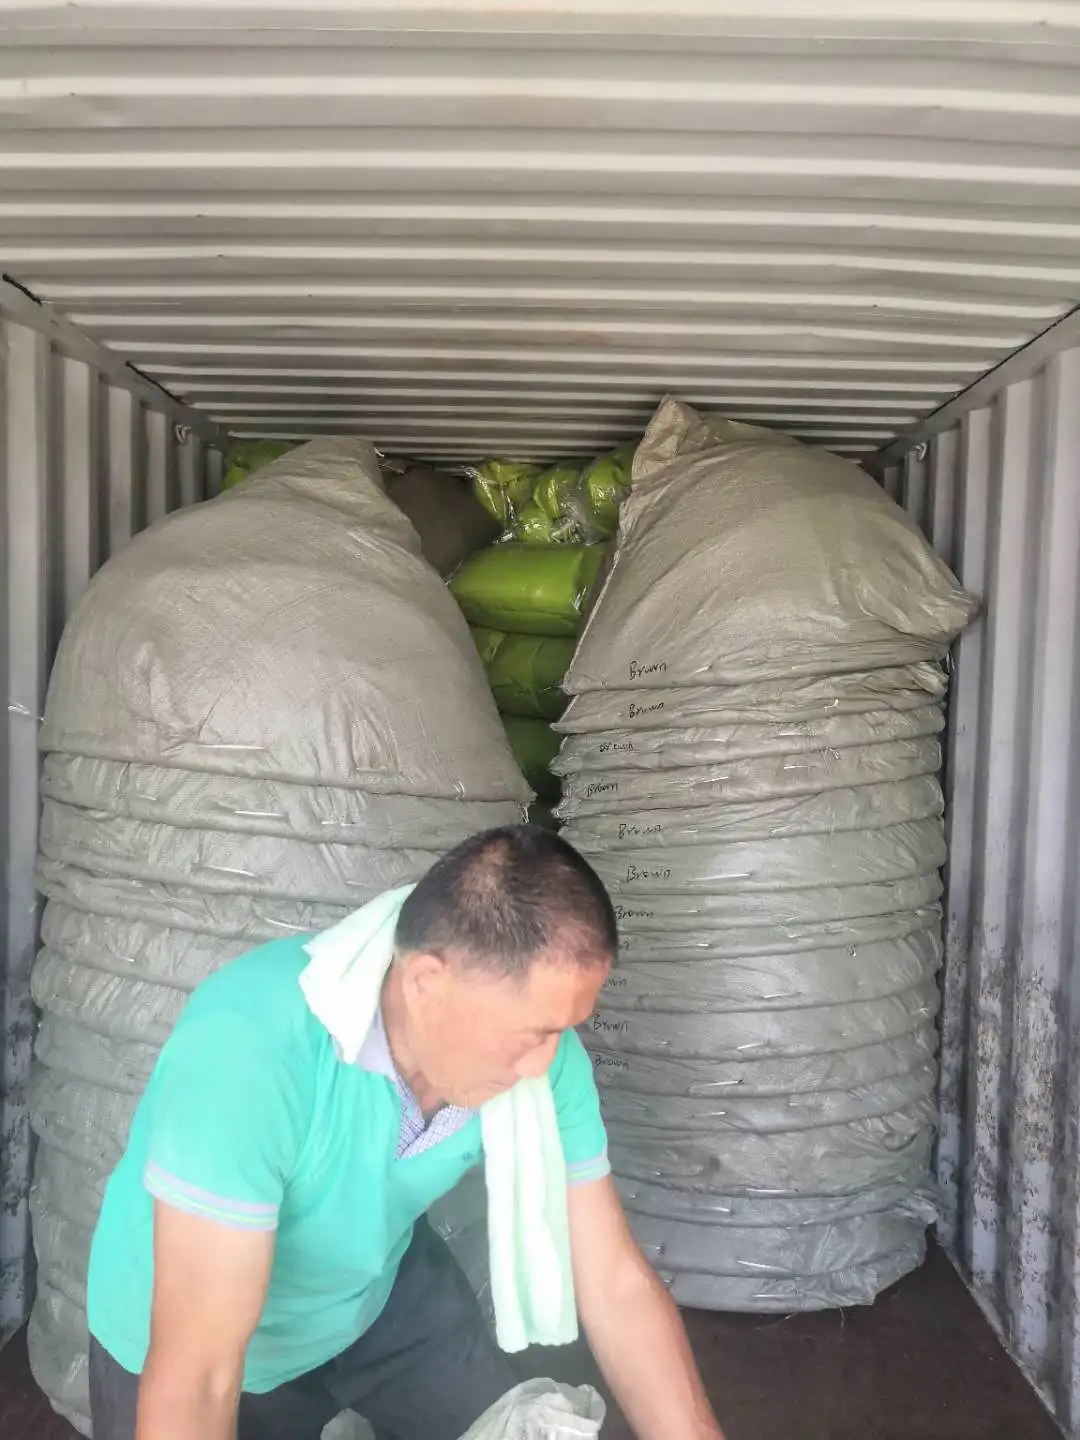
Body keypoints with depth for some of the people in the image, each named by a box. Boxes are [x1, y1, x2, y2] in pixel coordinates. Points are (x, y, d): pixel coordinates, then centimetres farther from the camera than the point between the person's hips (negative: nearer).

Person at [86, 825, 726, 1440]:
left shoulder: (538, 1050, -24)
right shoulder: (251, 1042, -41)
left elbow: (617, 1285, -17)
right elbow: (195, 1377, -39)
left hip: (383, 1287, 4)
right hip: (194, 1325, -4)